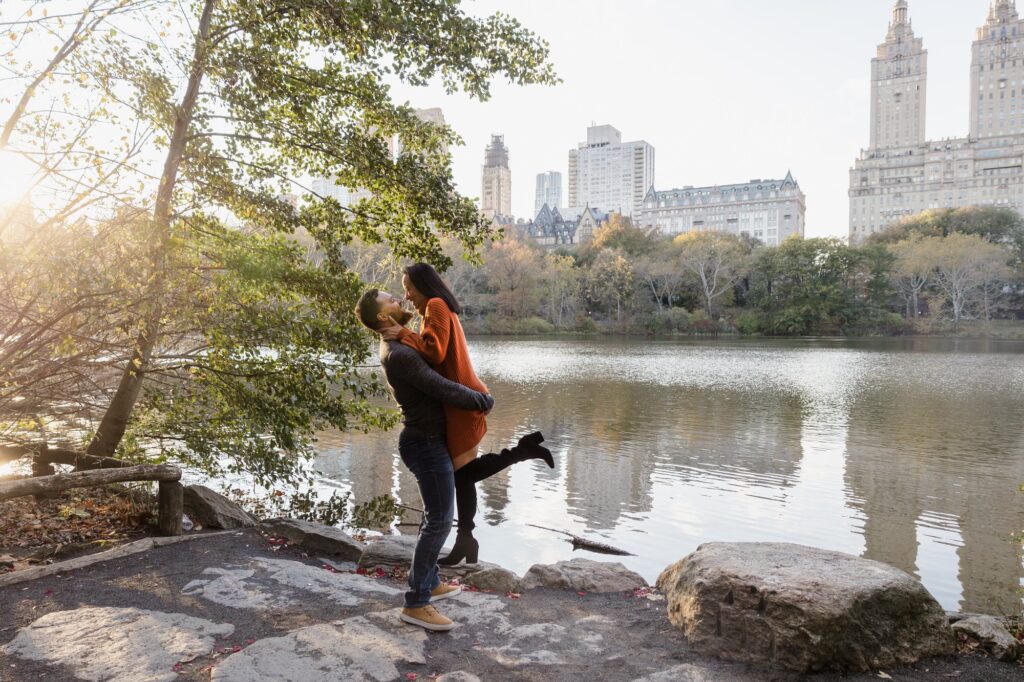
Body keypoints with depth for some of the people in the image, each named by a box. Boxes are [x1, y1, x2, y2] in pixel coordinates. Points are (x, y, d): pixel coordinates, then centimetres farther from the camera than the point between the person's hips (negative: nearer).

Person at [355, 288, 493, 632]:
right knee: (439, 521, -5)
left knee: (435, 516, 20)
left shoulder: (398, 347, 10)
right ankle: (416, 603, 2)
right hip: (426, 444, -10)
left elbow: (432, 380, 24)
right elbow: (445, 390, -24)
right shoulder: (399, 354, -24)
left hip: (426, 440, 10)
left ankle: (429, 582, 33)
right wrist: (484, 401, -9)